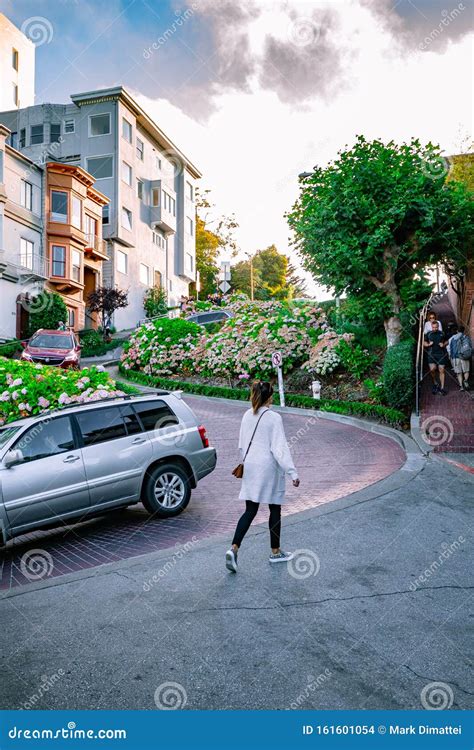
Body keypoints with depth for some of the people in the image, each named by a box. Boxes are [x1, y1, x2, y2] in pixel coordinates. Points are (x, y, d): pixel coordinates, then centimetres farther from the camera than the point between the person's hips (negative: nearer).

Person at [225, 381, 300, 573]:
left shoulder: (247, 416, 3)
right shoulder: (274, 418, -14)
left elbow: (242, 444, 11)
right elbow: (280, 448, -17)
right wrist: (292, 472, -15)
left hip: (251, 468, 5)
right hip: (269, 469, -5)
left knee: (250, 511, 8)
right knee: (275, 510, 11)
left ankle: (234, 548, -6)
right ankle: (275, 552, 23)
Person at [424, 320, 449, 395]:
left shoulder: (442, 334, 6)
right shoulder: (428, 334, 6)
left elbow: (446, 341, 18)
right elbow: (424, 343, 15)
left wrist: (444, 345, -3)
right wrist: (428, 344, -5)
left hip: (441, 354, 0)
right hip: (432, 354, 0)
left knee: (442, 371, 0)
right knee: (432, 369, -16)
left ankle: (442, 387, 8)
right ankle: (435, 384, 8)